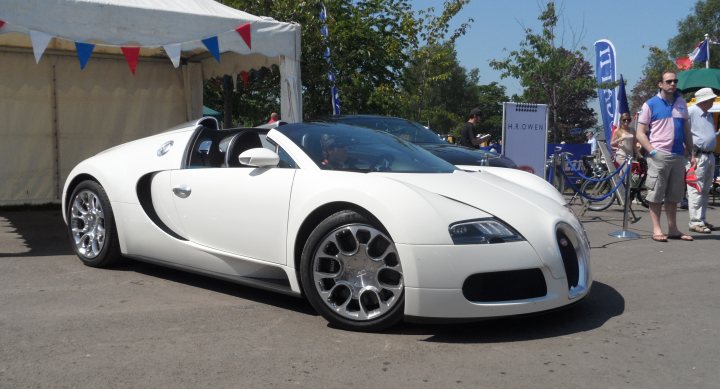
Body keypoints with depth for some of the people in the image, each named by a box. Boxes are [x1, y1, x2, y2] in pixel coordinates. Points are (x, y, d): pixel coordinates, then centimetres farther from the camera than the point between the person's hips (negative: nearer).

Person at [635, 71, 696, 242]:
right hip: (659, 155, -5)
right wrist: (652, 151, -13)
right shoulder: (650, 104, -1)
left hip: (679, 155, 5)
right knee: (656, 194, -3)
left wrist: (691, 153, 13)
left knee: (674, 195, 10)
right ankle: (656, 229, 3)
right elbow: (640, 133, -3)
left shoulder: (681, 102, 13)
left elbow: (686, 130, 19)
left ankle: (673, 229, 17)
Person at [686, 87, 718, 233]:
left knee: (705, 190, 12)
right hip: (698, 156, -9)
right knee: (696, 190, -9)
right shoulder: (690, 112, -10)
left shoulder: (709, 115, 18)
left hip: (710, 155, 9)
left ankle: (702, 220, 19)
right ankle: (695, 222, -7)